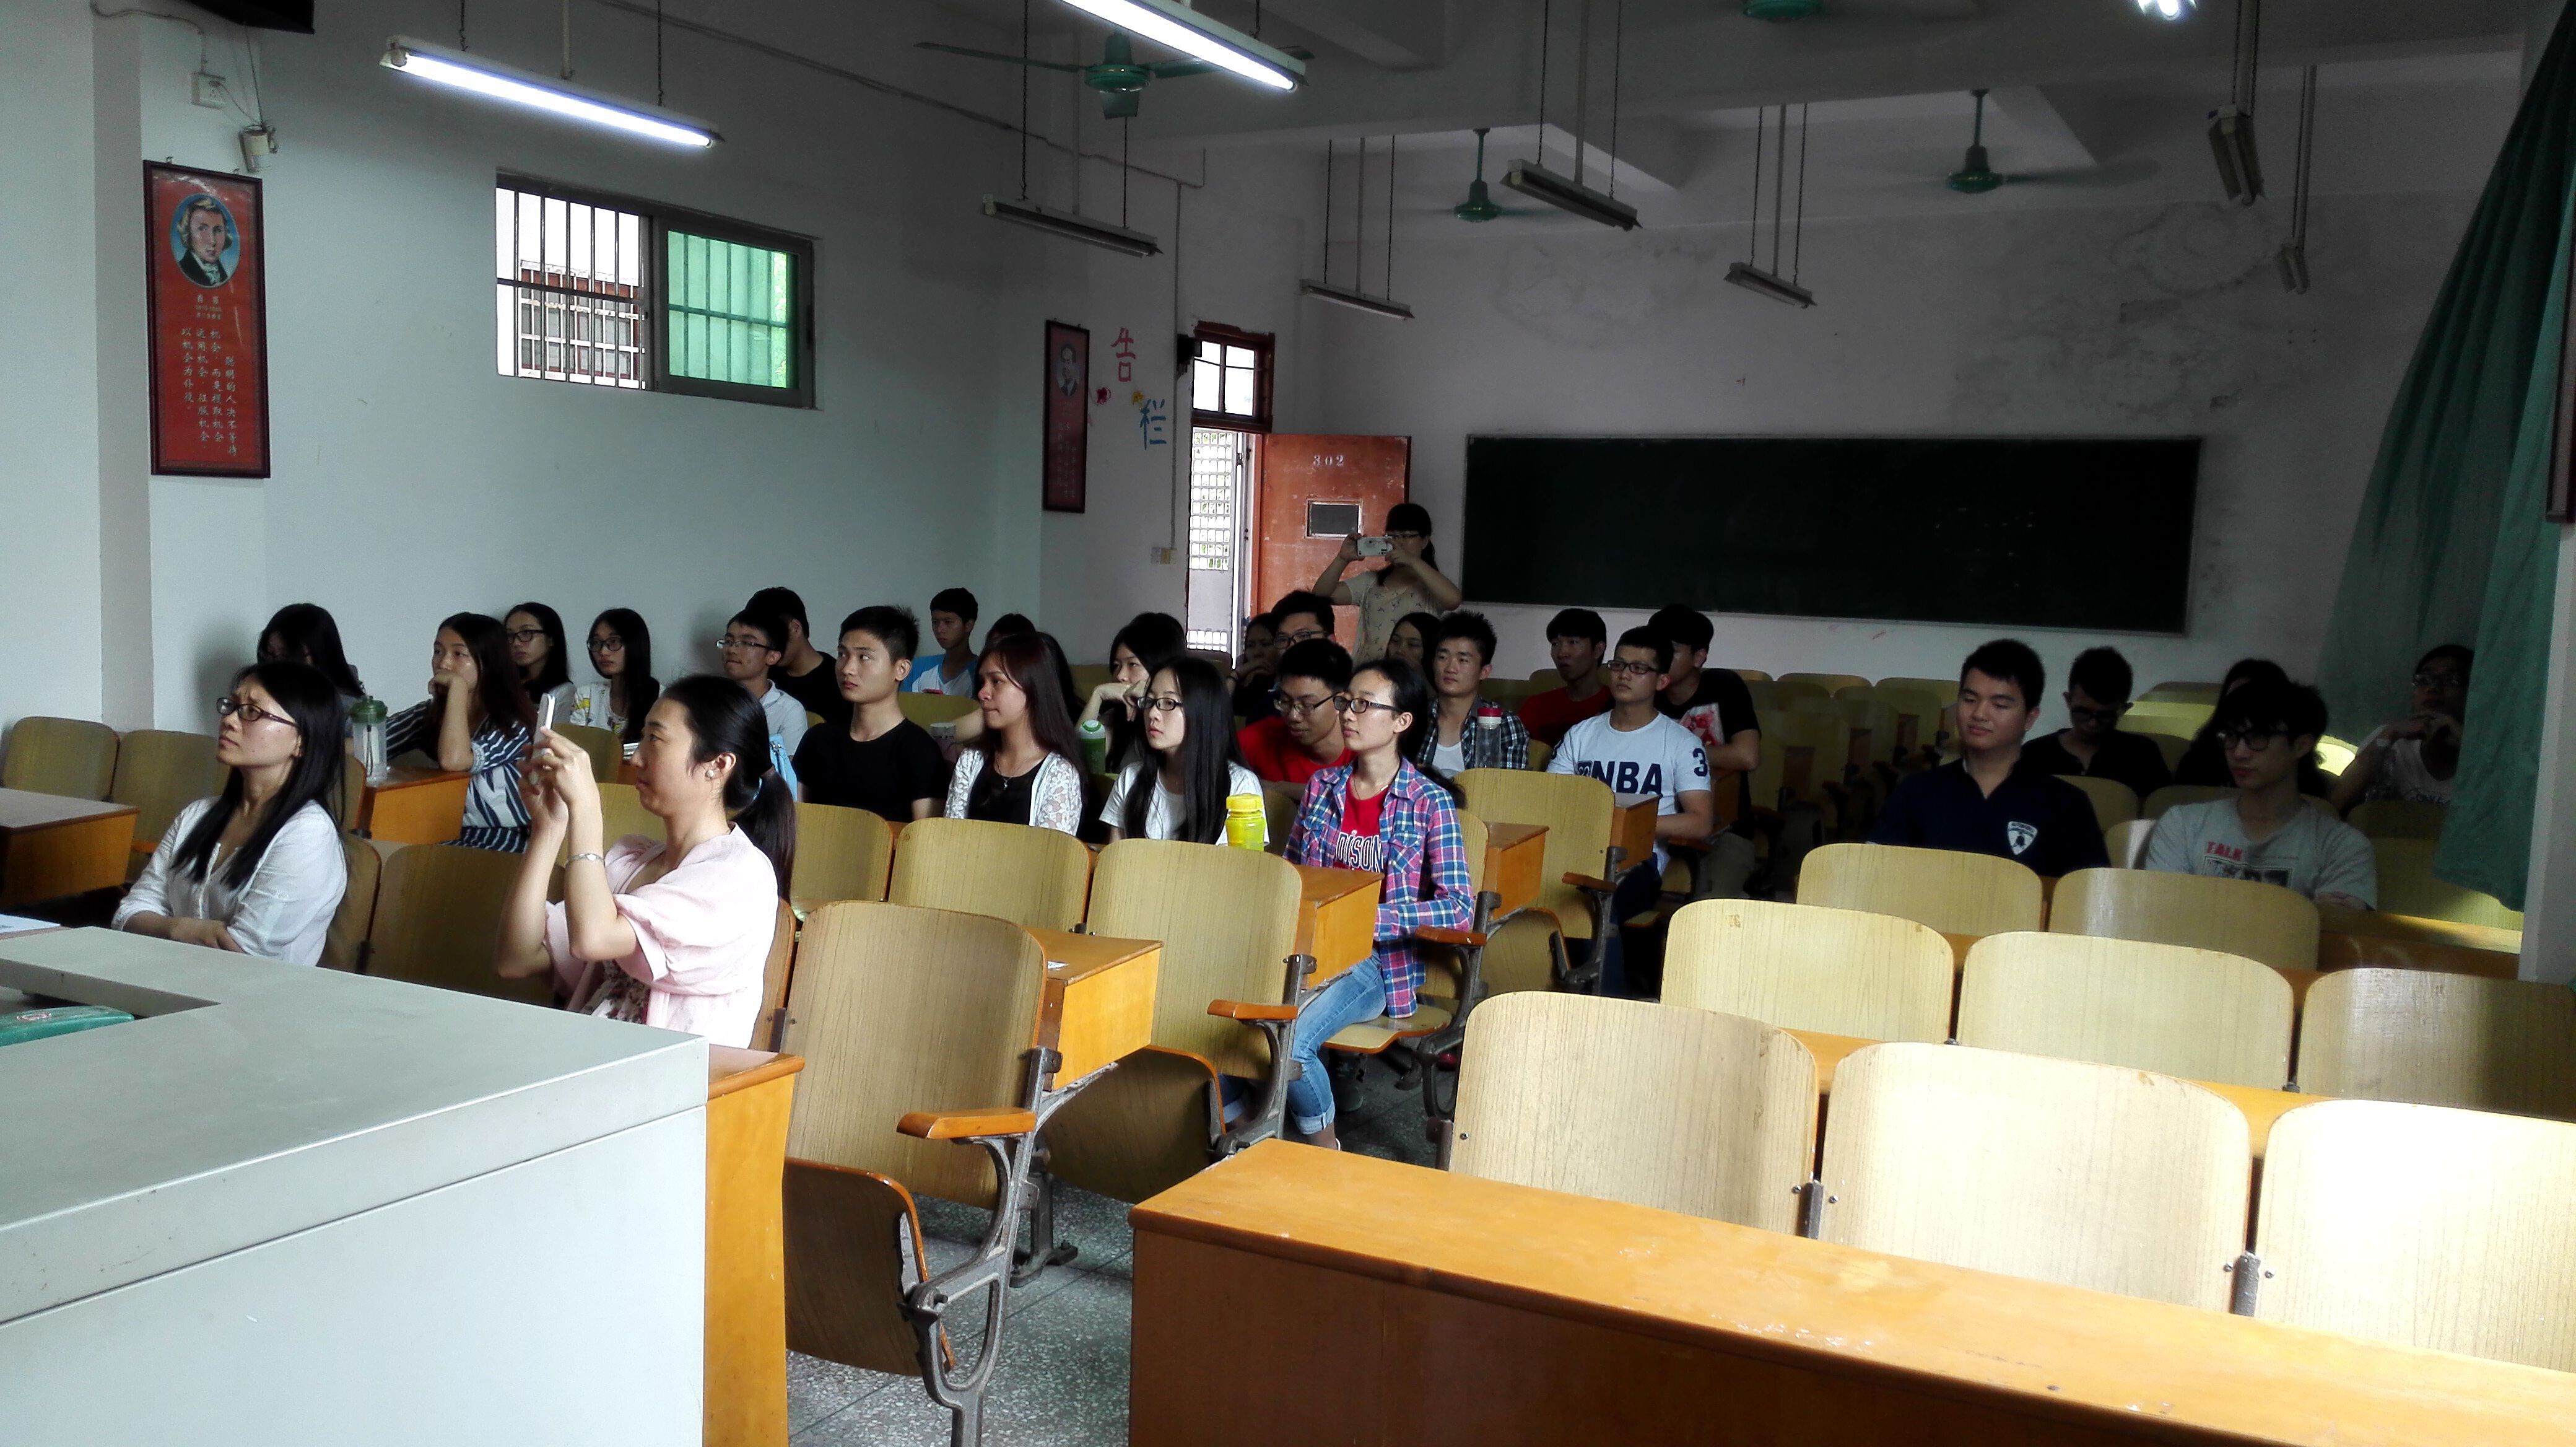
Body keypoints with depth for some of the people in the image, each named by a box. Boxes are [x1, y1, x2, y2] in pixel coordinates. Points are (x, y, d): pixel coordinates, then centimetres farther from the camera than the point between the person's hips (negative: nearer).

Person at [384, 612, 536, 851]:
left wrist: (457, 686, -18)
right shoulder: (432, 713, 8)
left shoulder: (513, 722, -10)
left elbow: (453, 760, -25)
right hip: (450, 840, 6)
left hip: (505, 848, -6)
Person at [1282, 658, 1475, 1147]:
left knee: (1289, 1039, -28)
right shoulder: (1322, 786, 10)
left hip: (1376, 962, -4)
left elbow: (1459, 908, -13)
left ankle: (1323, 1144, 0)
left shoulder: (1430, 803, -4)